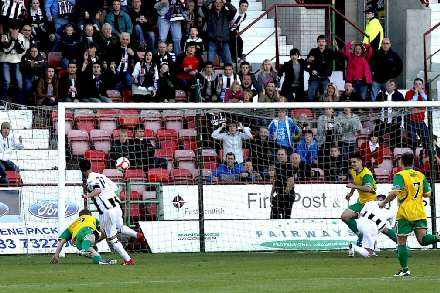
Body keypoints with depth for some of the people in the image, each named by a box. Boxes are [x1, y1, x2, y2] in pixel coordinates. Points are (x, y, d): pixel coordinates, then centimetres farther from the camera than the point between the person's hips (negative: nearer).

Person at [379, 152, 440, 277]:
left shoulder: (400, 175, -8)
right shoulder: (421, 175, 9)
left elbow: (395, 192, -21)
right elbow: (428, 193, 11)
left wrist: (383, 203, -8)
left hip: (405, 214, -4)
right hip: (420, 213, 4)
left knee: (401, 242, 6)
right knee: (423, 239, -2)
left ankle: (404, 270, 6)